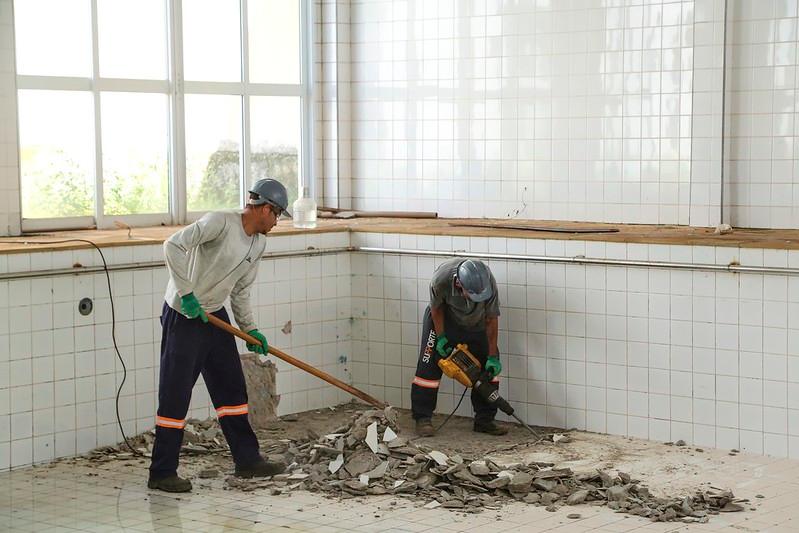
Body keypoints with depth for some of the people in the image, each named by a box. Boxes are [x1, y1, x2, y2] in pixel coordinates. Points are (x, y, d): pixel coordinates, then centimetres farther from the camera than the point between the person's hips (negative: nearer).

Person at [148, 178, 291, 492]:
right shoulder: (220, 222, -18)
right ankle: (162, 473, 1)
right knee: (175, 395, -5)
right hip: (183, 317, -9)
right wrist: (186, 293, -28)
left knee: (232, 389, 12)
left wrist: (249, 329, 8)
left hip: (216, 316, 9)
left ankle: (247, 460, 23)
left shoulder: (259, 243, 8)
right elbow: (173, 246, -26)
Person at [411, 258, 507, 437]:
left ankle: (485, 420, 6)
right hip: (443, 318, -2)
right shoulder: (441, 279, -39)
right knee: (429, 365, -7)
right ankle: (423, 419, 2)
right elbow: (436, 307, -16)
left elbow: (492, 319, -20)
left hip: (475, 323, 2)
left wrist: (492, 356, -16)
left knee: (489, 368, -2)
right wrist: (441, 337, -16)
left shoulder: (489, 283, -34)